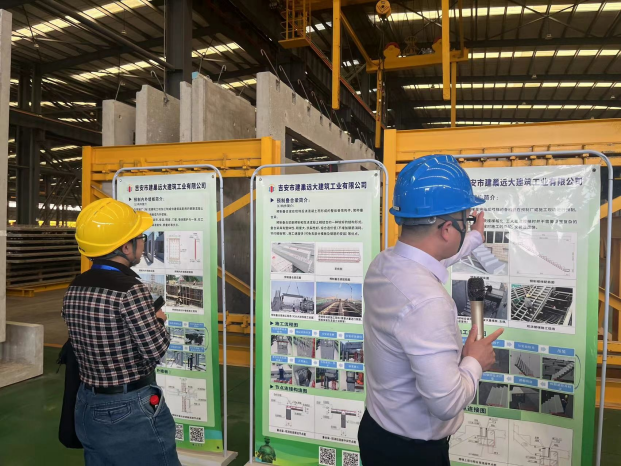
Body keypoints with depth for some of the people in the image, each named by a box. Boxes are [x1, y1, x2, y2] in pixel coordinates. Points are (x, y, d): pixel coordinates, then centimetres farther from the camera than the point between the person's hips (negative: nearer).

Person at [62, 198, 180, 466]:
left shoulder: (74, 290, 0)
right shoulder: (130, 289, -24)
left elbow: (99, 336, 4)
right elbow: (156, 351, -20)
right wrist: (159, 323, -3)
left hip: (89, 407, 7)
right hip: (132, 411, -7)